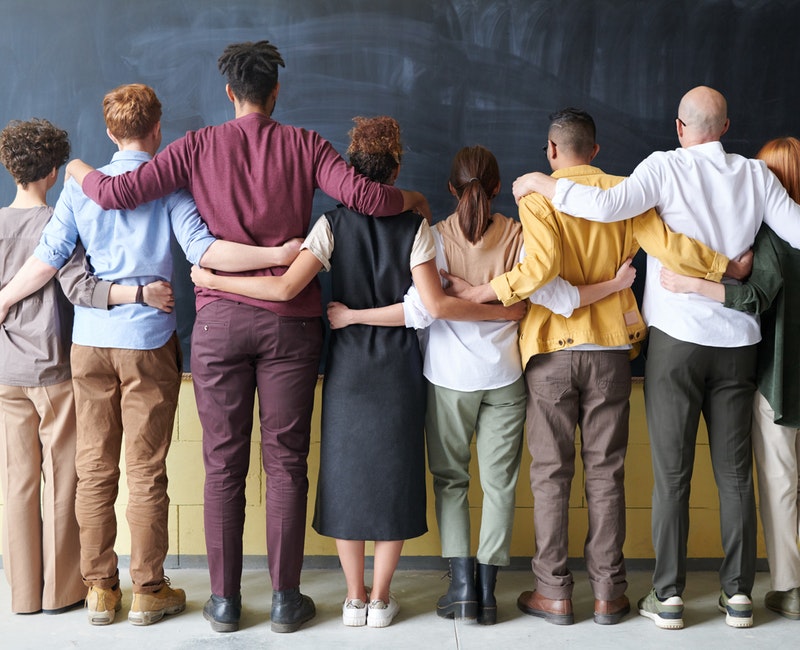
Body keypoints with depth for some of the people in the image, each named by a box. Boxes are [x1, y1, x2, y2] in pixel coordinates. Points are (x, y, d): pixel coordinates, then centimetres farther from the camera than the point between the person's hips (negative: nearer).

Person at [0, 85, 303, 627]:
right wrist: (278, 255, -18)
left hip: (89, 341, 3)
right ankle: (148, 591, 14)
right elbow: (202, 250, -17)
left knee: (95, 469, 10)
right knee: (147, 471, 4)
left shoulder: (81, 187, 5)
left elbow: (47, 260, 3)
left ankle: (100, 588, 19)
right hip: (148, 342, -3)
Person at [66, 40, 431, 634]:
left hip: (219, 320, 1)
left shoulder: (199, 146, 3)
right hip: (290, 321, 0)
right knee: (286, 462, 7)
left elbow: (118, 193, 0)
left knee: (223, 465, 8)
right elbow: (361, 195, -10)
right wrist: (412, 200, 10)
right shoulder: (303, 145, 3)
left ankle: (225, 601, 17)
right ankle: (285, 599, 15)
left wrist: (82, 172, 21)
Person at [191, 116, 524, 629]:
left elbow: (286, 287, -16)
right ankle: (381, 598, 17)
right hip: (399, 368, 0)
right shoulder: (414, 228, -5)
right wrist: (502, 311, -4)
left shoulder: (332, 225, -5)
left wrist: (213, 280, -7)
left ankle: (355, 596, 19)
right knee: (394, 474, 9)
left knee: (346, 471, 10)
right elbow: (436, 304, -14)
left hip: (347, 365, 0)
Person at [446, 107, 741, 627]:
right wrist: (729, 264, 3)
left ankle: (554, 593, 12)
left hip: (552, 351, -2)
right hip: (611, 349, 2)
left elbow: (540, 268, -22)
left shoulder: (537, 199, -6)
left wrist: (486, 291, -11)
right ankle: (608, 593, 16)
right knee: (606, 473, 9)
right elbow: (671, 247, -8)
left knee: (551, 474, 6)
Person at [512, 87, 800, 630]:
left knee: (672, 473, 3)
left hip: (678, 339, -3)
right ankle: (739, 594, 16)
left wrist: (541, 183, -10)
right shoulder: (756, 175, 5)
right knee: (735, 471, 9)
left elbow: (608, 205, -22)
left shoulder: (667, 167, -7)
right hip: (738, 341, 4)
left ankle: (668, 597, 8)